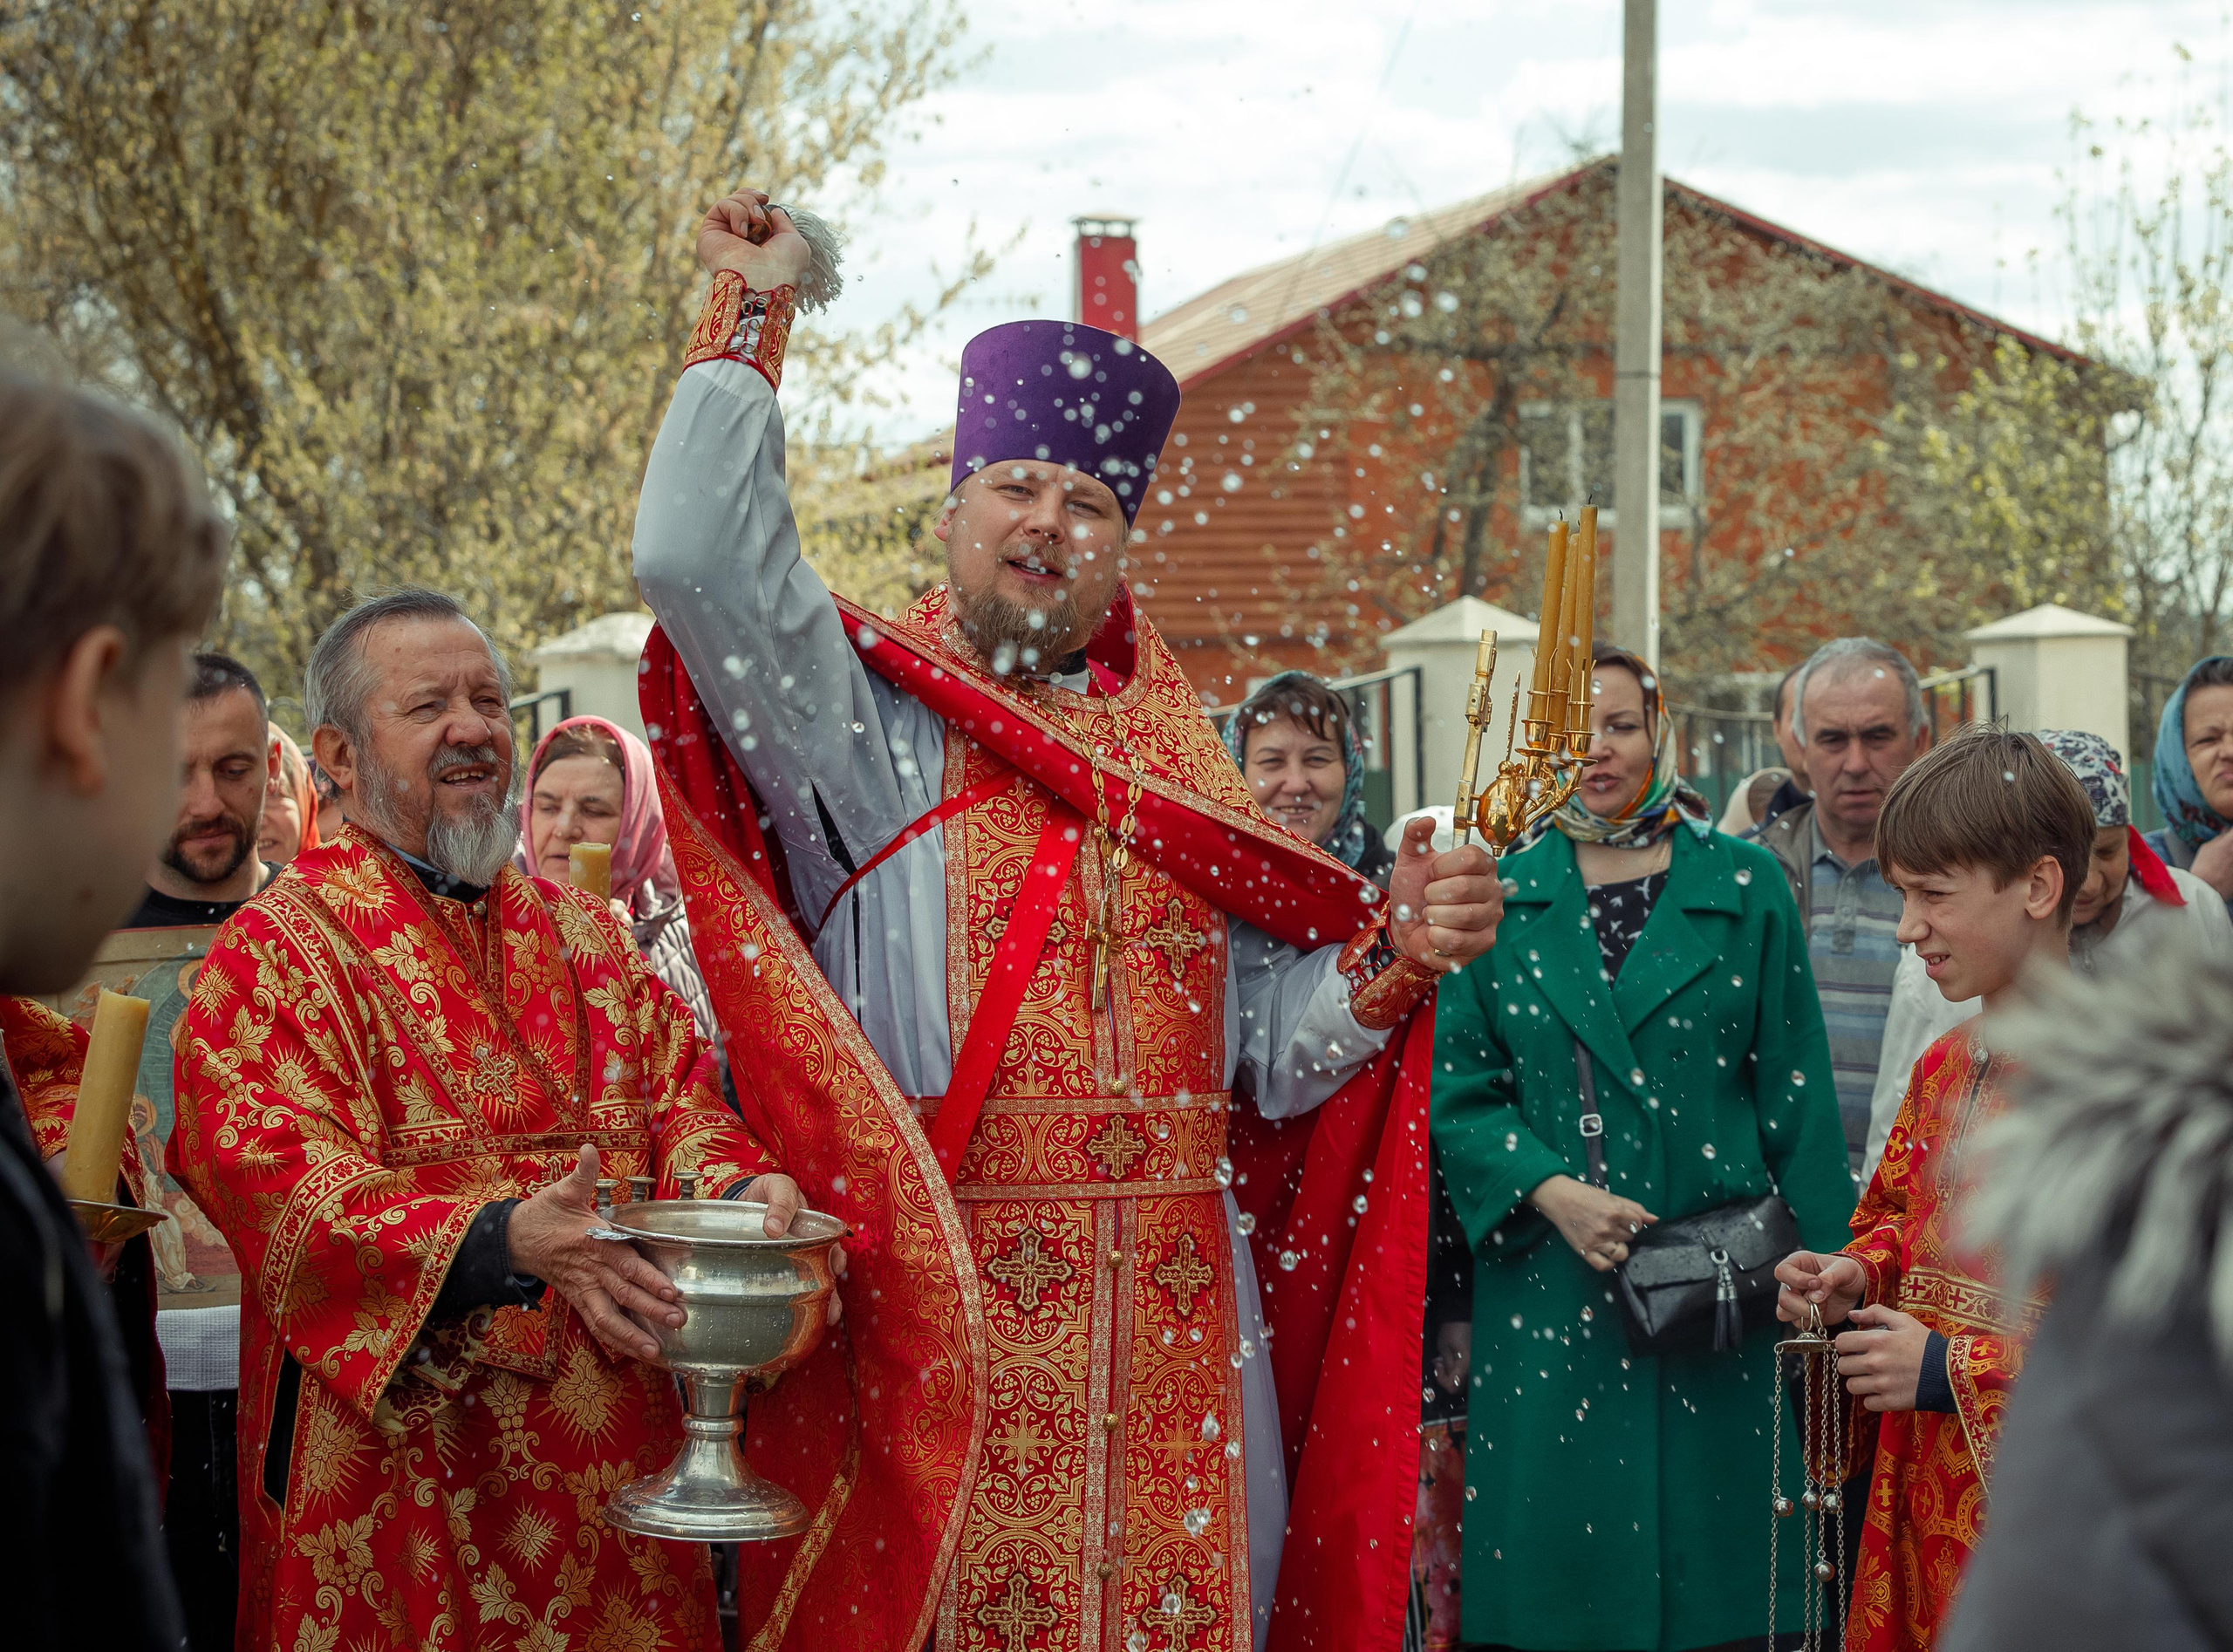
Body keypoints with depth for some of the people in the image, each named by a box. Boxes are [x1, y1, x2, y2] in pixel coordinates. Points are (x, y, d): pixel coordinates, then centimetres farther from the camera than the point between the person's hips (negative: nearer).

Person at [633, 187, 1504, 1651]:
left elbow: (1272, 1047, 11)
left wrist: (1394, 959, -8)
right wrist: (752, 314, -4)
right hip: (937, 1308, -4)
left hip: (1172, 1324, 4)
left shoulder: (1175, 756, 16)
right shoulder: (865, 712, 4)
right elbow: (698, 553, -13)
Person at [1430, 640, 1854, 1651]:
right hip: (1548, 1293, 1)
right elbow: (1458, 1092, 5)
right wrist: (1549, 1191, -12)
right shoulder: (1501, 896, 7)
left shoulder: (1744, 887, 5)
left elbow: (1796, 1094, 3)